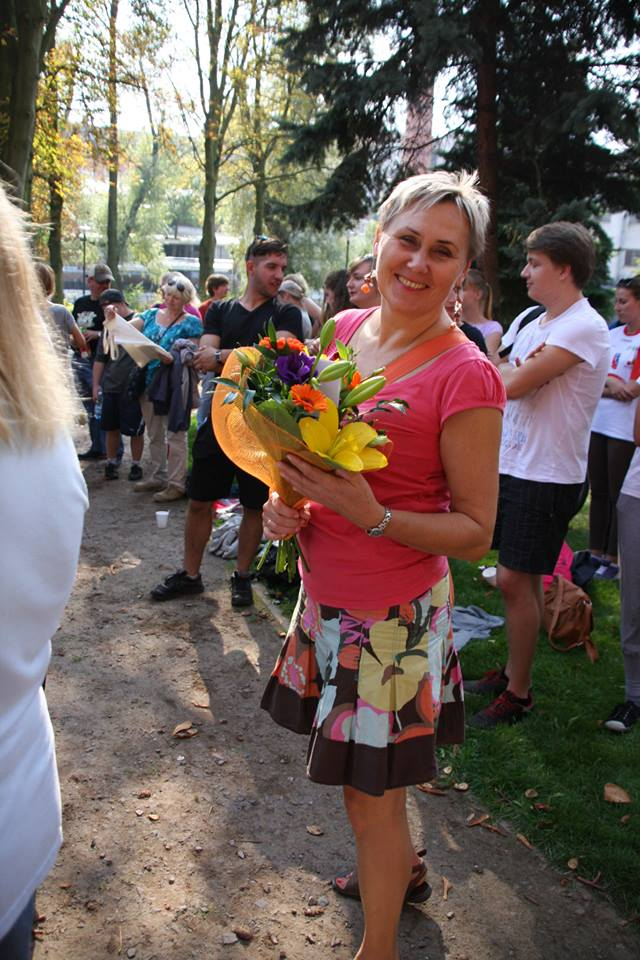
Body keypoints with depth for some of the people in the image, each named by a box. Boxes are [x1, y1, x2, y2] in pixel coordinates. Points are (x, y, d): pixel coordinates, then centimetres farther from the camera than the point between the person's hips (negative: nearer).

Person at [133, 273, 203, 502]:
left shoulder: (191, 323, -4)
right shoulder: (152, 315, 11)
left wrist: (172, 358, -24)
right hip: (149, 384, 6)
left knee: (175, 435, -2)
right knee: (154, 434, 15)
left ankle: (177, 483, 3)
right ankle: (158, 477, 27)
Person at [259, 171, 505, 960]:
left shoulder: (466, 377, -19)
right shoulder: (344, 330, 1)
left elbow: (475, 532, -14)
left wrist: (372, 515, -28)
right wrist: (283, 502, -5)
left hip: (393, 614, -7)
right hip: (326, 595, 7)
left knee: (371, 795, 9)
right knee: (367, 774, 25)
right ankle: (403, 869, 54)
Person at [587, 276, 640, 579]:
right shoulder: (612, 335, 11)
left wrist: (608, 382, -5)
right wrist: (615, 387, -10)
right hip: (598, 425, 6)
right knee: (598, 492, 13)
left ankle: (613, 560, 14)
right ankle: (595, 552, 24)